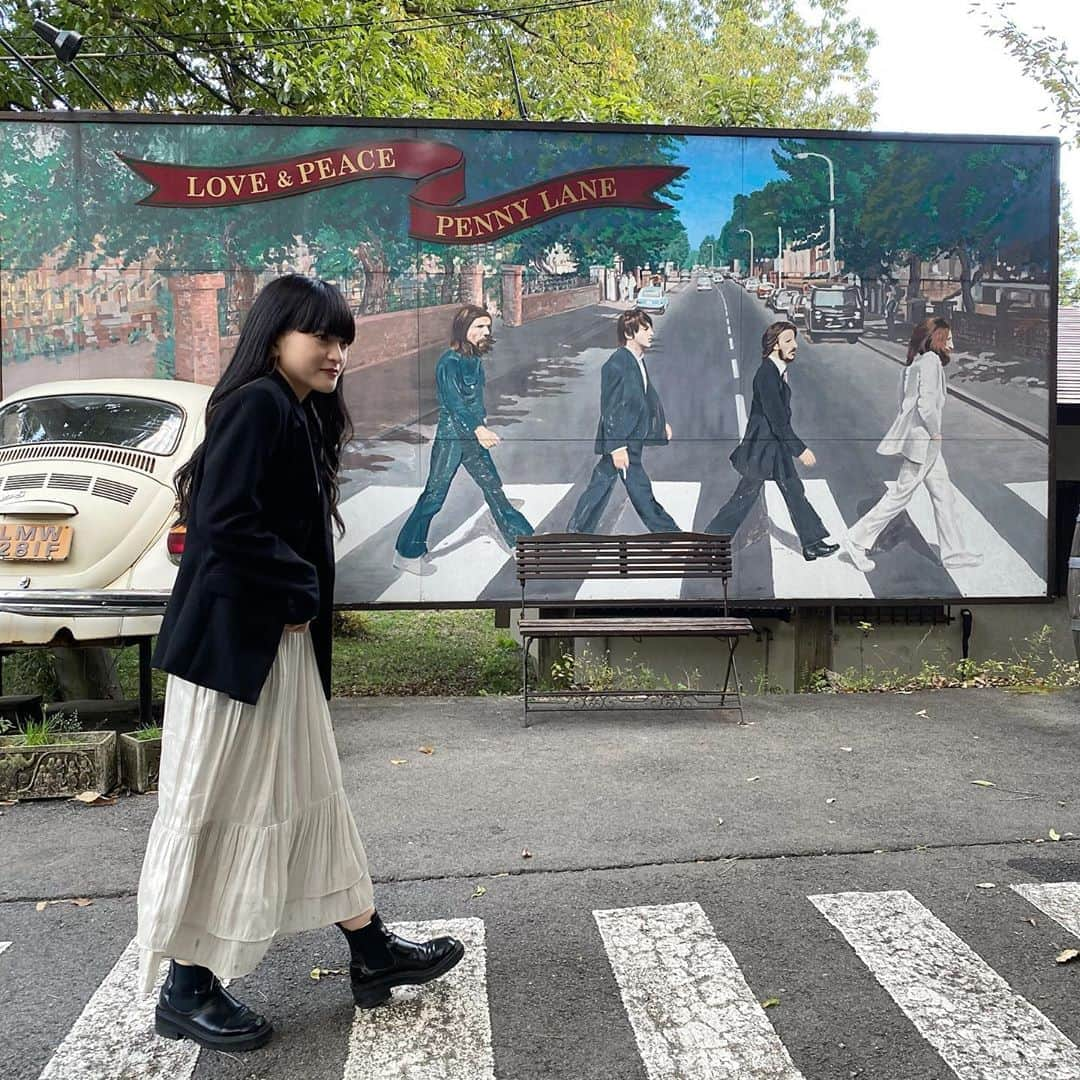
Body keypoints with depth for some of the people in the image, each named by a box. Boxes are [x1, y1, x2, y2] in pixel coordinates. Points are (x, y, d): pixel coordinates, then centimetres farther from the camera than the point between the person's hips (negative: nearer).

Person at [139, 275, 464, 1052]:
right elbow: (224, 517, -24)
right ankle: (187, 989, 19)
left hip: (281, 641, 10)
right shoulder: (257, 403, -13)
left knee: (309, 792, 15)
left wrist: (301, 601, 2)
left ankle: (372, 952, 26)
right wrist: (299, 589, -13)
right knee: (219, 805, 2)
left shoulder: (299, 416, 15)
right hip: (236, 639, -10)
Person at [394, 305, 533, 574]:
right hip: (450, 437, -7)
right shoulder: (449, 362, -16)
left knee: (494, 487, 14)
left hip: (474, 437, 7)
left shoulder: (475, 359, 7)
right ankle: (407, 553, 10)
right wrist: (478, 429, -38)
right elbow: (454, 401, -26)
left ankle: (518, 539, 25)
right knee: (434, 495, -1)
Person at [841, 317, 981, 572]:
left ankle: (953, 552, 20)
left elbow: (909, 401, 14)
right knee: (900, 495, -3)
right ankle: (857, 541, 4)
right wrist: (936, 432, -12)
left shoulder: (918, 363, 14)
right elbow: (926, 403, -24)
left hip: (926, 442, 10)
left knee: (944, 495, 13)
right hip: (922, 440, -10)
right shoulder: (931, 360, -14)